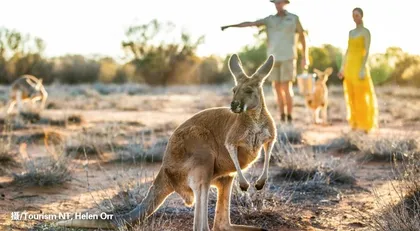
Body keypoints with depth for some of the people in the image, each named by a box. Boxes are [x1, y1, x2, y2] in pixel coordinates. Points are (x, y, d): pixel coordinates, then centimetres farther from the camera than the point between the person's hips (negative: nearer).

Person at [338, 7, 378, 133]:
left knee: (361, 96, -7)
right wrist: (342, 68, 12)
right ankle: (355, 124, 12)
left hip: (359, 65, -7)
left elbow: (367, 51, -14)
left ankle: (365, 125, -2)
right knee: (351, 96, 7)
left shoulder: (366, 32, -7)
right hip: (349, 66, 7)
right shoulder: (351, 32, 15)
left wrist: (363, 68, -22)